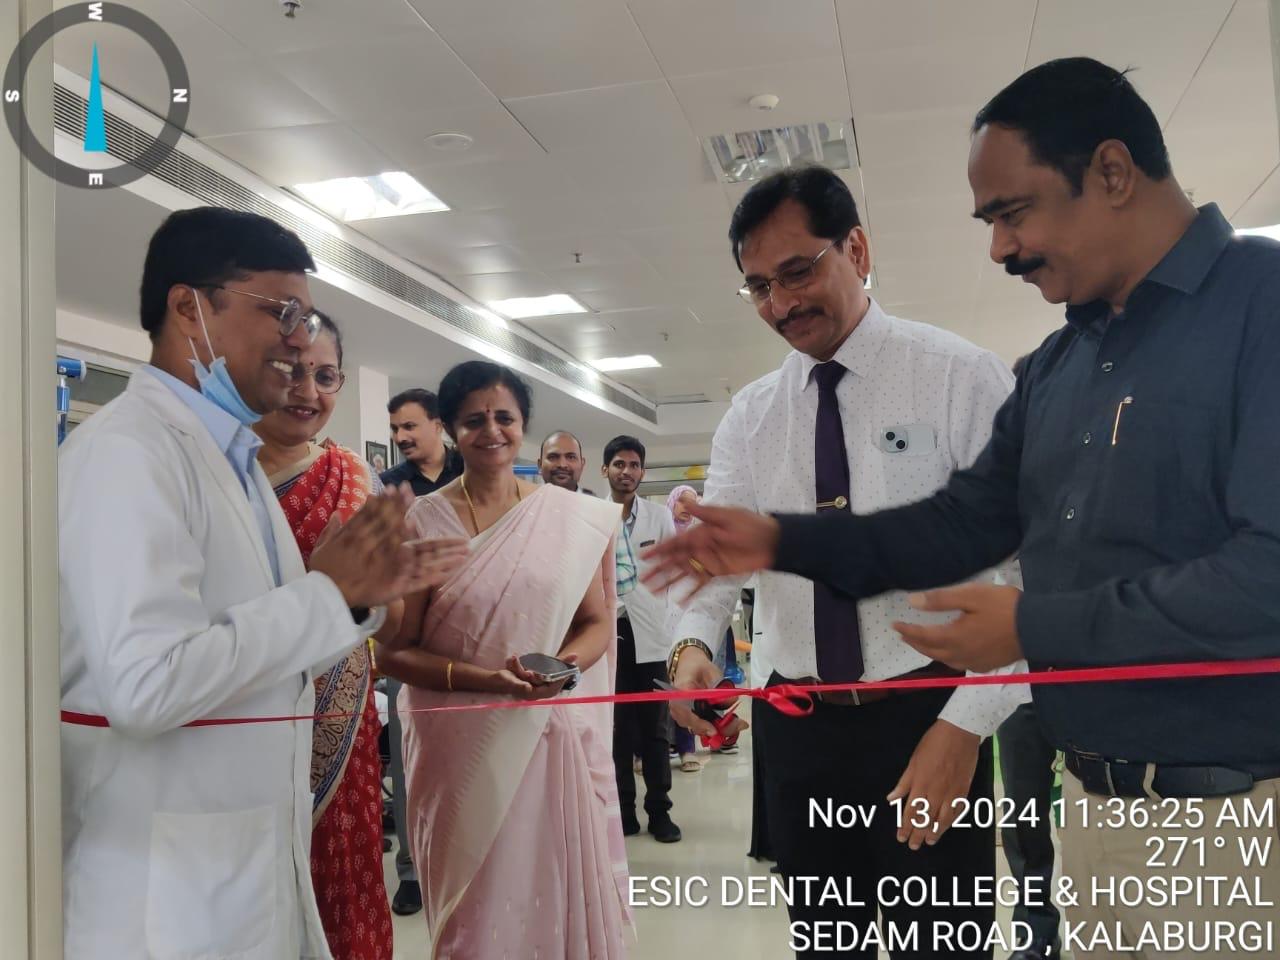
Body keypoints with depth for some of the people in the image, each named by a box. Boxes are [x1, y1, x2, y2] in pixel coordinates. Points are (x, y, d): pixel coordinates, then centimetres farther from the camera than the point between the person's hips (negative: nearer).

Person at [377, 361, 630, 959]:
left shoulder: (573, 517, 1)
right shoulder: (422, 523, -4)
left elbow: (598, 621, 6)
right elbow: (393, 650, -5)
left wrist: (562, 666, -14)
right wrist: (480, 677, -19)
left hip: (555, 734, 2)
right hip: (462, 744, -1)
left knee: (563, 896, 10)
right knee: (476, 906, 9)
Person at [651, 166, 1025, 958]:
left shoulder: (959, 376, -7)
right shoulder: (751, 414, 7)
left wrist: (966, 724, -18)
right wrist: (695, 641, -22)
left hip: (929, 715, -4)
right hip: (798, 725, 4)